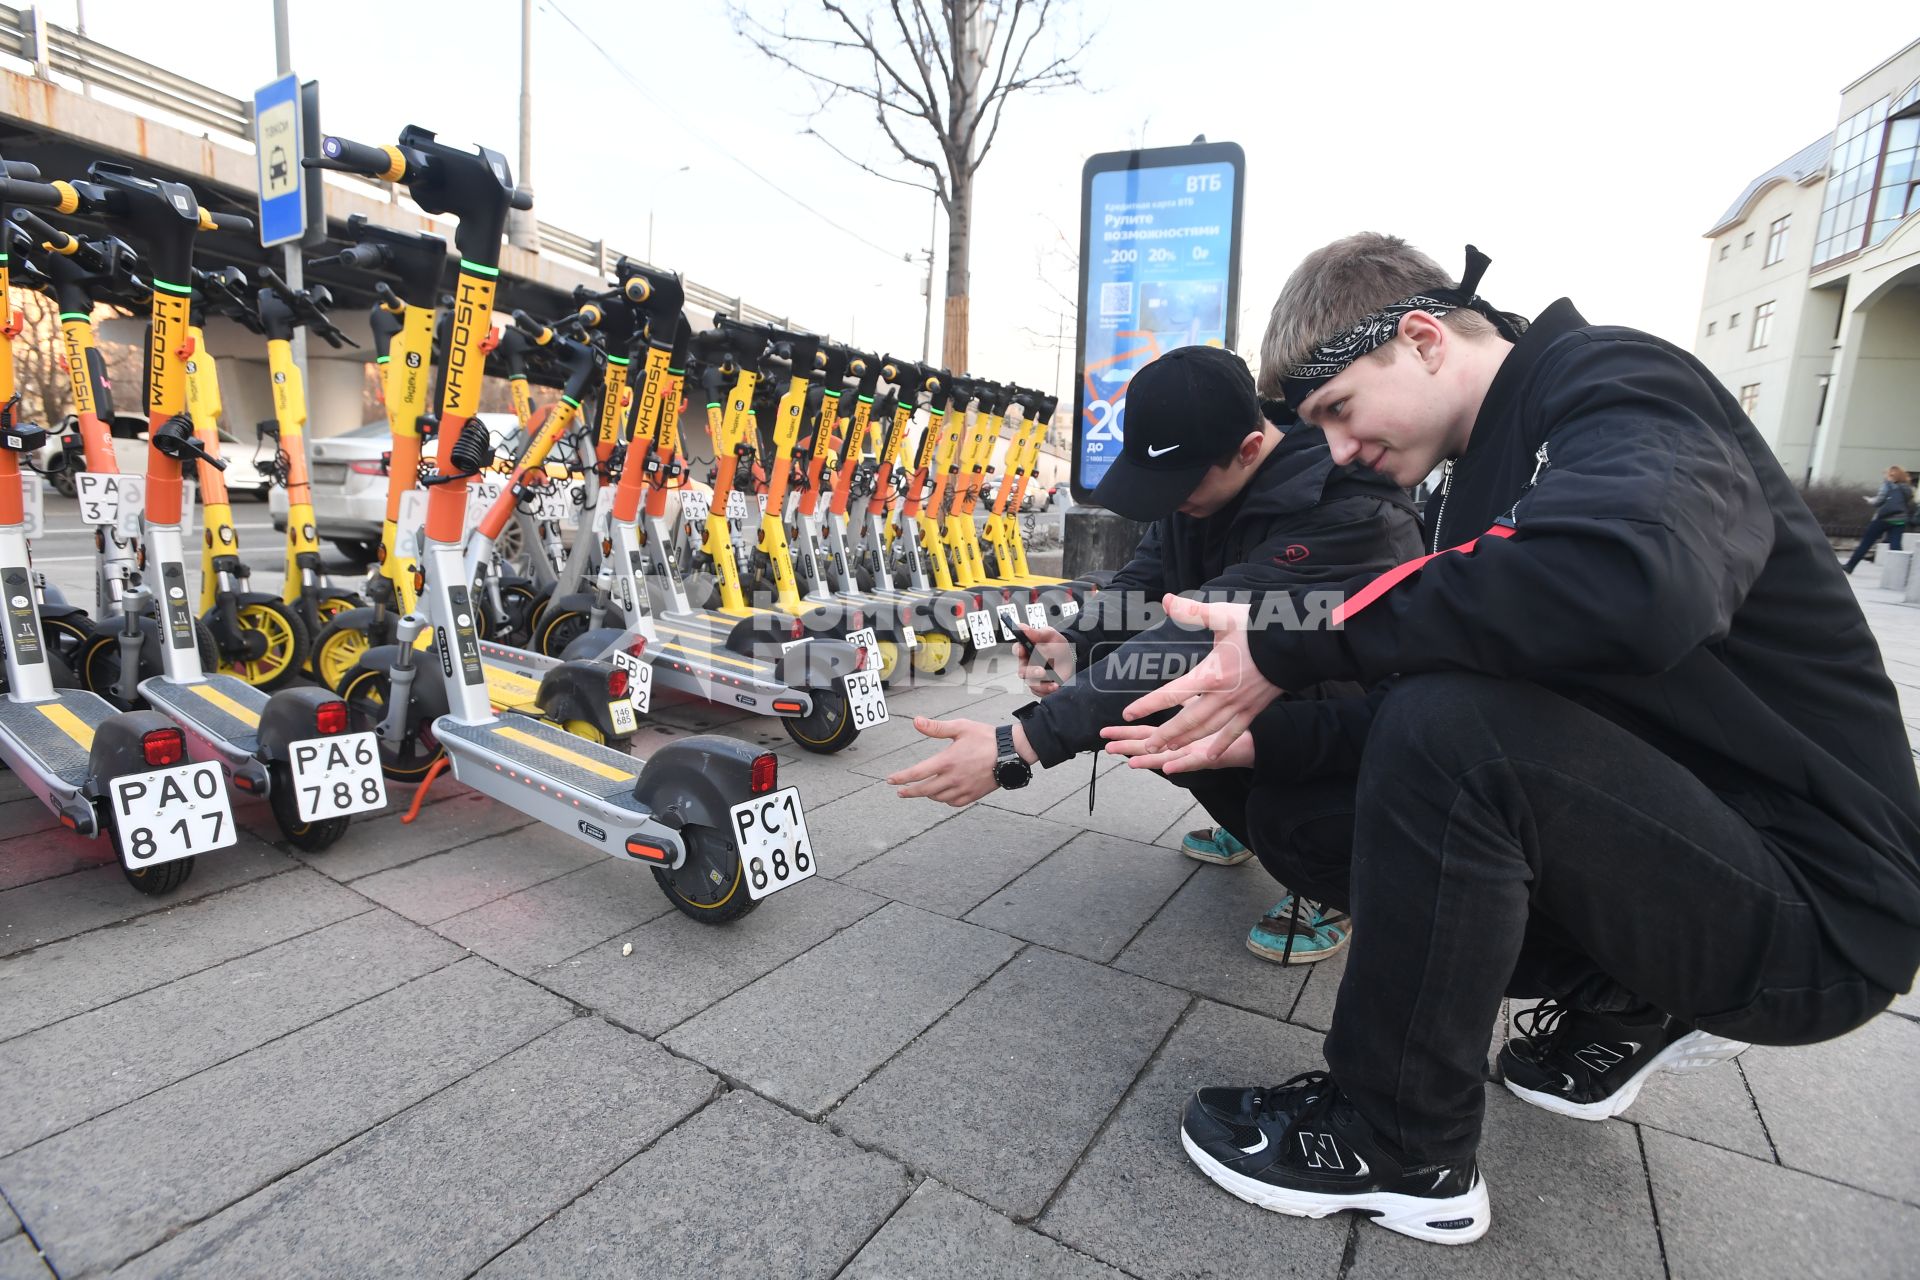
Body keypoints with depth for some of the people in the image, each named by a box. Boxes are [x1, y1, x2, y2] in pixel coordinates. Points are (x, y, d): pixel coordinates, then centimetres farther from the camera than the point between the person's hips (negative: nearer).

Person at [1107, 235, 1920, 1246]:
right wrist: (1261, 742, -8)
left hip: (1809, 903, -8)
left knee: (1446, 728, -31)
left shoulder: (1619, 385, -15)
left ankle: (1398, 1149, -9)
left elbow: (1635, 582, -39)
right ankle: (1629, 1004, 14)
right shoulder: (1484, 474, 9)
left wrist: (1289, 643, -30)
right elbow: (1414, 703, 6)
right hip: (1687, 842, 8)